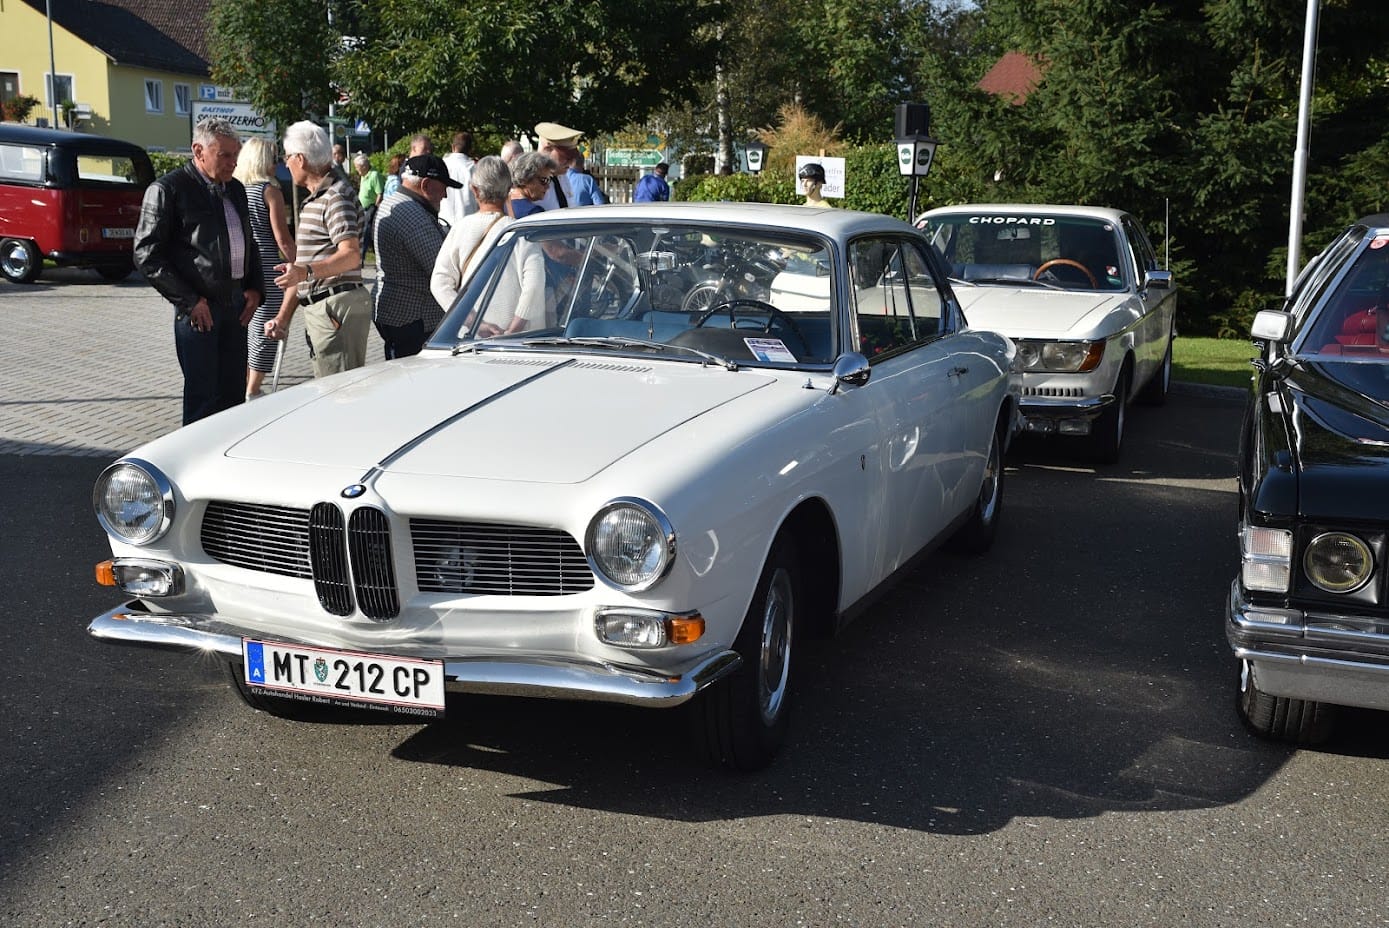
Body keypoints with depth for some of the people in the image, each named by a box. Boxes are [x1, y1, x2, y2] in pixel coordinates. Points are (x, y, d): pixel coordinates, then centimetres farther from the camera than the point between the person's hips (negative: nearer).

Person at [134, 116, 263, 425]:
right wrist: (188, 301, -14)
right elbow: (147, 255, -10)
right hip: (199, 307, -7)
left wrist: (254, 288, 11)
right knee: (202, 396, -4)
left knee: (234, 393, 10)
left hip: (235, 304, 7)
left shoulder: (235, 189, 15)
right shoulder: (167, 189, -7)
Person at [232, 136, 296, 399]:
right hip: (265, 268, -6)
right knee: (264, 331, 0)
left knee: (244, 328, 15)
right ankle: (252, 393, 0)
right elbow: (282, 239, -9)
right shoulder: (270, 191, -7)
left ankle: (244, 386, 21)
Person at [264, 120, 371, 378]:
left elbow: (351, 255, -25)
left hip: (338, 306, -11)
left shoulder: (336, 197, -10)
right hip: (317, 307, 11)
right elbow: (300, 268, 25)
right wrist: (283, 316, 20)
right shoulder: (313, 201, 24)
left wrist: (307, 272, -39)